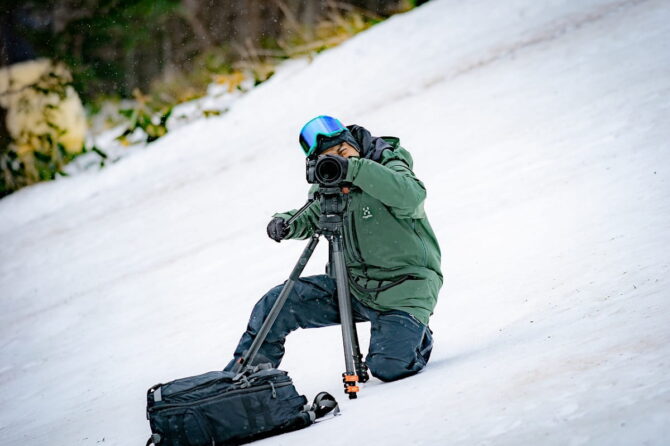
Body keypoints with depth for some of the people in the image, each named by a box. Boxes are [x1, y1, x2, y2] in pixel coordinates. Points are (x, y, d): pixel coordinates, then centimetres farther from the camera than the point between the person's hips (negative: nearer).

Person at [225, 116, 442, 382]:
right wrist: (287, 223, -8)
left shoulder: (389, 166, -15)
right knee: (277, 303, -8)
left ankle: (417, 337, 15)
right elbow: (311, 219, 17)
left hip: (403, 291, -5)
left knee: (389, 368, -21)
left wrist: (354, 169, -42)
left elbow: (412, 195, -36)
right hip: (354, 287, 5)